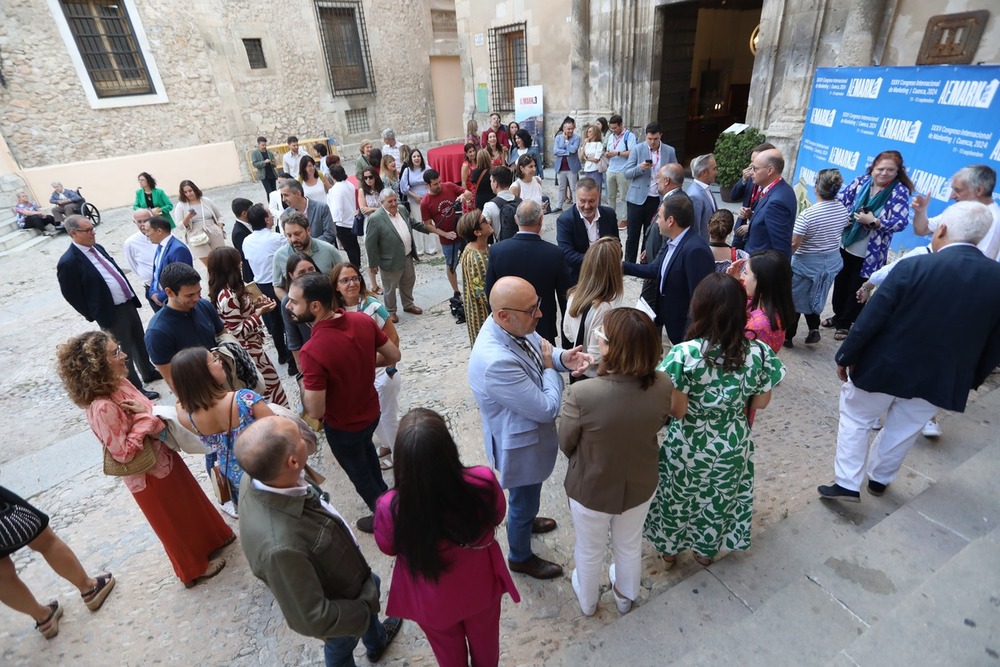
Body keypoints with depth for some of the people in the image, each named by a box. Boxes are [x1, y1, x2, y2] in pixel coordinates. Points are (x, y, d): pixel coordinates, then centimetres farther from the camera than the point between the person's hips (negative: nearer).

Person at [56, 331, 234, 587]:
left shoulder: (119, 383, -7)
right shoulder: (102, 408, -32)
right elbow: (123, 453, -29)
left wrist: (152, 412, -12)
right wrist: (145, 417, -27)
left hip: (163, 456, 8)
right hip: (148, 474, -8)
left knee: (190, 500, 28)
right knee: (174, 523, 15)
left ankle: (213, 536, 52)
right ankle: (195, 568, 39)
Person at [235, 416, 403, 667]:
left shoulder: (259, 476, -29)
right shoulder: (279, 546, -50)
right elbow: (313, 619, -33)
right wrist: (365, 610, -20)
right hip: (338, 604, -7)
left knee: (370, 586, 35)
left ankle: (377, 640, 67)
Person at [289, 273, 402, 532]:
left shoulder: (311, 351, -36)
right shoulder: (363, 320, -18)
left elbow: (316, 411, -29)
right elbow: (393, 356, -5)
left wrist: (305, 387, -9)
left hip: (342, 426, -6)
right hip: (371, 411, 6)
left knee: (358, 471, 24)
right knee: (365, 448, 37)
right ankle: (383, 494, 62)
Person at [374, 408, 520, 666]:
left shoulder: (391, 508, -37)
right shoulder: (484, 482, -36)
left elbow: (389, 548, -13)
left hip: (432, 600, 0)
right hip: (480, 586, 1)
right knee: (484, 642, 34)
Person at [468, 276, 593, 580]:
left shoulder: (515, 326, -16)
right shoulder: (497, 362, -41)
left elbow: (543, 348, 3)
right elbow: (547, 408, -32)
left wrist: (564, 357, -19)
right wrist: (550, 368, -17)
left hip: (526, 433, 8)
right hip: (521, 446, -8)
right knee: (524, 500, 20)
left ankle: (525, 518, 65)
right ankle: (520, 557, 48)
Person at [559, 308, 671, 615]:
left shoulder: (582, 393, -37)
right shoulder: (663, 385, -24)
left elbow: (565, 444, -18)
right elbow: (657, 425, -3)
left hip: (591, 489, -3)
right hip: (640, 485, 3)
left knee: (589, 550, 28)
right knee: (630, 545, 32)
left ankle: (587, 601, 57)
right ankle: (626, 596, 60)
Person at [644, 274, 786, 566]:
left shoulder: (684, 353, -29)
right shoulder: (758, 352, -17)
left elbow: (677, 410, -22)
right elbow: (761, 402, -4)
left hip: (689, 446, -3)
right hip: (733, 446, 3)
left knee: (678, 499, 24)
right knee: (719, 500, 29)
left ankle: (670, 550, 48)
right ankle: (706, 550, 52)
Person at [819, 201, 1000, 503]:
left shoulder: (913, 267, -20)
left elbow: (869, 321, -18)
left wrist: (846, 356, -5)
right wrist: (972, 378, 18)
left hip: (884, 367, -4)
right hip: (940, 378, 4)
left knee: (855, 419, 15)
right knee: (903, 430, 22)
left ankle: (847, 484, 16)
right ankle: (879, 479, 40)